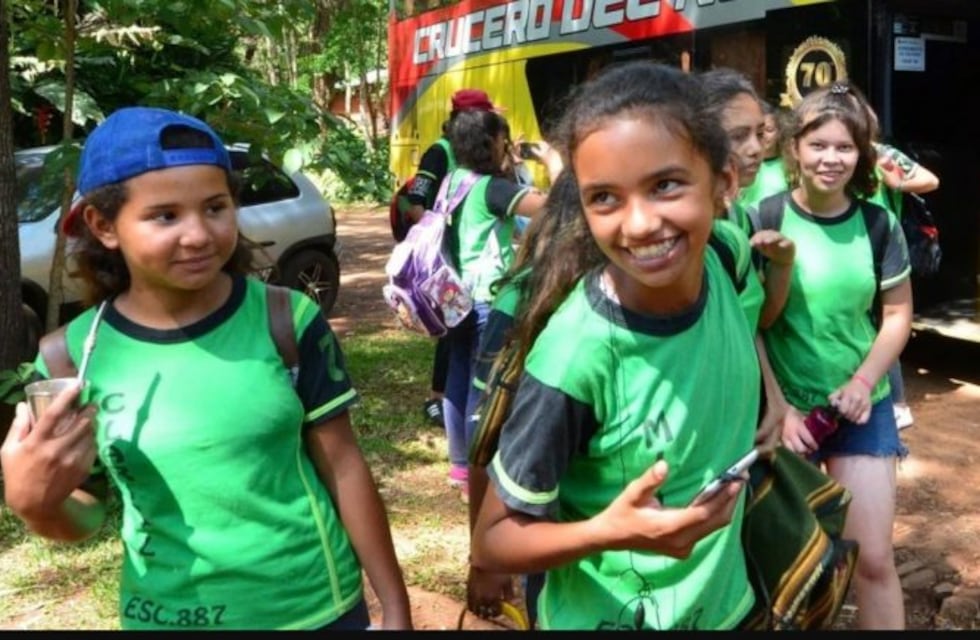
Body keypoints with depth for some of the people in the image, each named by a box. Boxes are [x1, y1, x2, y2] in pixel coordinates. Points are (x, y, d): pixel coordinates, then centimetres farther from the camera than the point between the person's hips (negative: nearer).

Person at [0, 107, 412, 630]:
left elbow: (344, 468, -6)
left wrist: (395, 605, -2)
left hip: (315, 606, -1)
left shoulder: (287, 321, -14)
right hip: (165, 615, 1)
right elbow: (83, 515, 2)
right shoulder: (73, 357, -10)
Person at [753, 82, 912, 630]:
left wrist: (864, 382, -10)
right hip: (784, 405, -2)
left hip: (862, 405, 2)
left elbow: (898, 313, 5)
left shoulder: (879, 223, -2)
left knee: (874, 558, 4)